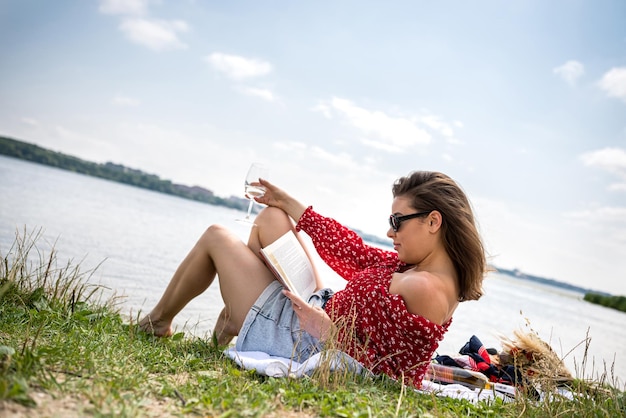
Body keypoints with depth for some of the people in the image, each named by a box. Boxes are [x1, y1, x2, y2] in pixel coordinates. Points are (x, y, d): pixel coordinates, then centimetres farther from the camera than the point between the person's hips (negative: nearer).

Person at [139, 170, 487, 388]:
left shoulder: (426, 287, -29)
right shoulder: (422, 267, -2)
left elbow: (395, 376, -28)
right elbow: (357, 254, 4)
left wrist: (328, 330, -31)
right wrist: (289, 203, 9)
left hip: (300, 341, -9)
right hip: (319, 310, 9)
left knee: (217, 237, 5)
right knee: (270, 217, 16)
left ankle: (156, 322, 30)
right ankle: (234, 316, 23)